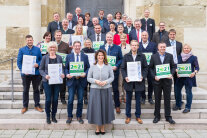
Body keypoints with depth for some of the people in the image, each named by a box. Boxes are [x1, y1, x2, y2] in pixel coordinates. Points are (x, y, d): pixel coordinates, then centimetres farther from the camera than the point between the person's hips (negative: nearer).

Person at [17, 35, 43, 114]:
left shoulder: (37, 49, 4)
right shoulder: (21, 50, 2)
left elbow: (41, 59, 7)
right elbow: (19, 62, 0)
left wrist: (38, 64, -15)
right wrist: (23, 70, -13)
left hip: (36, 73, 1)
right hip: (25, 74, 0)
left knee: (36, 89, 10)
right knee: (25, 90, 10)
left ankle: (37, 105, 22)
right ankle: (25, 106, 22)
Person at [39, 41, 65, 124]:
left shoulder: (59, 57, 7)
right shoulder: (45, 57, 1)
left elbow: (62, 68, 10)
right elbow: (41, 69, 1)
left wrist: (62, 74, -10)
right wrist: (45, 75, -17)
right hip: (47, 81, -2)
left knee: (55, 99, 5)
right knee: (48, 99, -1)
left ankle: (53, 116, 21)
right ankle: (48, 116, 16)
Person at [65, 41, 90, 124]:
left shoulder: (85, 56, 7)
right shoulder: (69, 56, 8)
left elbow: (88, 67, 6)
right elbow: (66, 68, 8)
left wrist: (85, 73, -12)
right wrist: (67, 74, -10)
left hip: (81, 80, 1)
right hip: (71, 80, 0)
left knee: (80, 100, 7)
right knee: (70, 99, 0)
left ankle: (79, 116, 21)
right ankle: (69, 116, 16)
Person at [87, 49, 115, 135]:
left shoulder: (108, 67, 2)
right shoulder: (92, 67, 1)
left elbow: (112, 77, 4)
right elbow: (88, 78, 3)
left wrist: (106, 81, -14)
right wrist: (95, 81, -14)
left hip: (106, 90, 1)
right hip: (95, 90, 0)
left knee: (104, 107, 5)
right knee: (96, 107, 2)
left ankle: (103, 127, 21)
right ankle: (97, 127, 18)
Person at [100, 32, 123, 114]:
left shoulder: (117, 48, 4)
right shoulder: (101, 47, 8)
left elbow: (121, 59, 3)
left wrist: (116, 66, -12)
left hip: (114, 71, -1)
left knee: (115, 89, 5)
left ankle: (117, 106, 18)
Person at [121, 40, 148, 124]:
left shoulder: (142, 56, 4)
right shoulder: (126, 56, 5)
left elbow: (145, 68, 3)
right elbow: (122, 68, 3)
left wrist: (143, 76, -12)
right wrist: (125, 77, -13)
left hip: (138, 81, 0)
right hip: (129, 81, 0)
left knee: (138, 100, 9)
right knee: (128, 99, 9)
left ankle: (138, 116, 22)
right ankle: (128, 116, 21)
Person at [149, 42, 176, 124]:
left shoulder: (170, 56, 5)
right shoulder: (154, 57, 3)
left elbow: (173, 66, 7)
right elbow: (150, 68, 3)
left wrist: (171, 74, -11)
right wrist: (154, 76, -10)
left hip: (167, 80, 0)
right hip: (157, 81, 0)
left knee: (167, 99, 5)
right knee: (157, 99, 8)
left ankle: (168, 117, 15)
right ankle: (157, 116, 20)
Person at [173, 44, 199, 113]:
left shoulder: (193, 57, -1)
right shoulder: (179, 57, 8)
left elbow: (197, 67, 0)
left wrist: (194, 73, -18)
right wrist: (177, 72, -6)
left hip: (189, 77, -4)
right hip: (180, 77, 4)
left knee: (188, 92, 2)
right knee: (178, 90, 8)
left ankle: (188, 107, 12)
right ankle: (178, 105, 24)